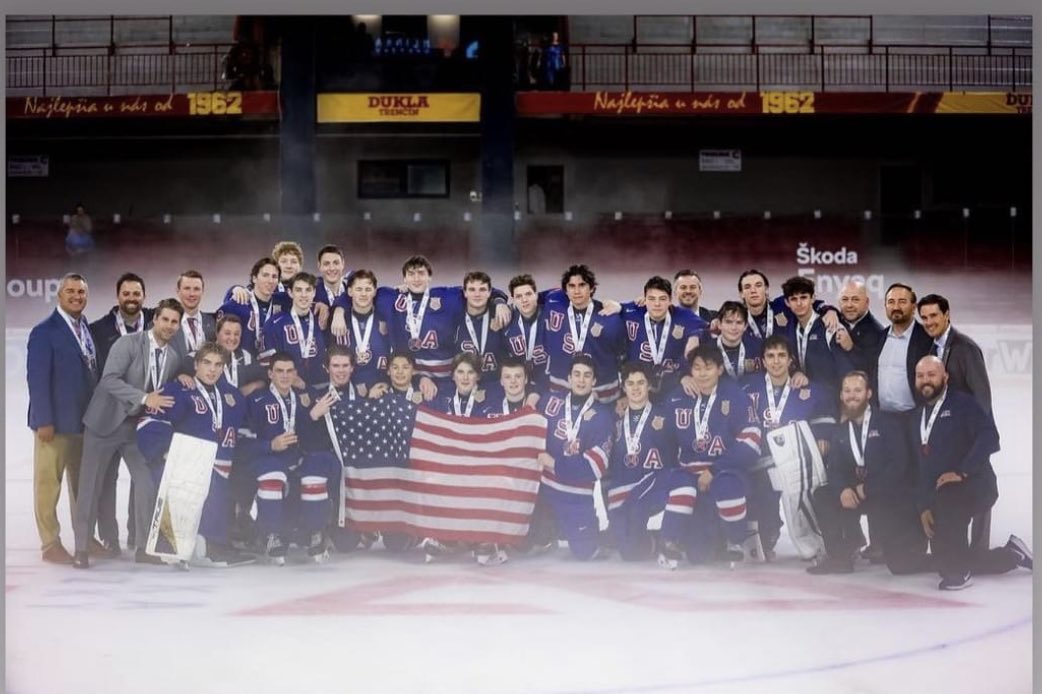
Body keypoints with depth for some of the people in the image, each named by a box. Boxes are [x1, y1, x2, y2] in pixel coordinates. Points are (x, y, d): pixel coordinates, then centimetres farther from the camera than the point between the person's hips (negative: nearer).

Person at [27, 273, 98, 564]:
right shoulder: (44, 332, -8)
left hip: (85, 422, 7)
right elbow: (37, 379, -13)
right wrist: (44, 421, -17)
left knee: (82, 485, 13)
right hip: (55, 423, -7)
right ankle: (50, 545, 7)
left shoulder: (89, 330, 11)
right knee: (48, 484, 1)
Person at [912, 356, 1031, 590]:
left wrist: (962, 472, -25)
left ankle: (958, 571, -23)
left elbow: (989, 437, -20)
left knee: (945, 499, -38)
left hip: (976, 486, -7)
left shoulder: (962, 403, -6)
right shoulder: (918, 417, 15)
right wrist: (924, 507, 6)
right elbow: (920, 466, 16)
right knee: (945, 560, 3)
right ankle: (1012, 555, 26)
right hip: (941, 497, 7)